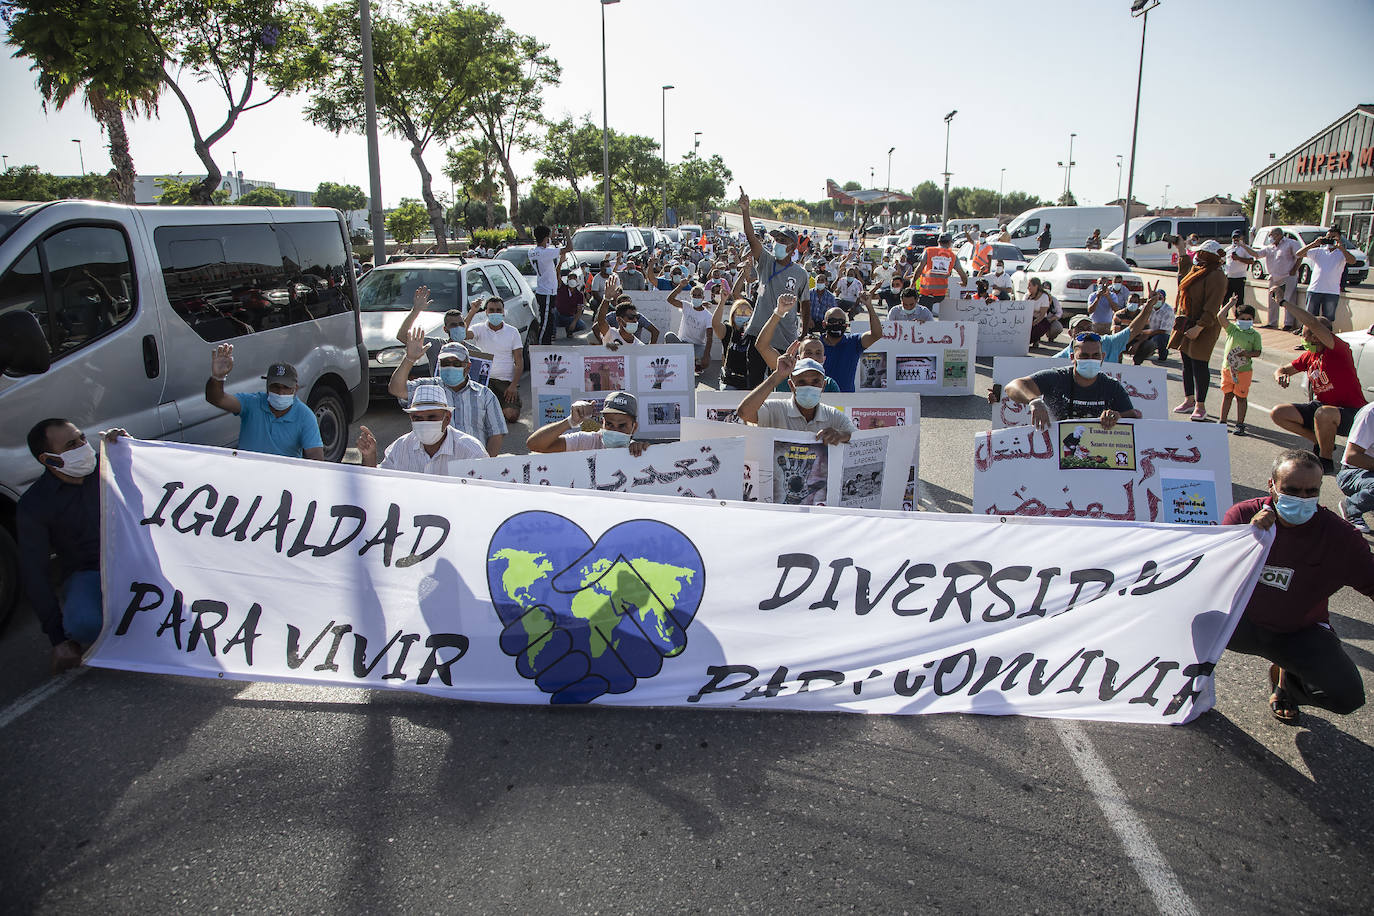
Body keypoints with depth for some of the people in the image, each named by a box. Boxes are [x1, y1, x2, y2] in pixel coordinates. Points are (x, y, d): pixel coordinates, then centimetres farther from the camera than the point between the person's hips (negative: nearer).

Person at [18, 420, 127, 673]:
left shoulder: (106, 466, -1)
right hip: (85, 573, -3)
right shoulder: (33, 506, -11)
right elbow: (34, 574, -10)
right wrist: (58, 638, -14)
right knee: (85, 624, -36)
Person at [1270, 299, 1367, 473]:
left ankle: (1326, 461, -16)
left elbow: (1313, 323, -35)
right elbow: (1283, 369, 18)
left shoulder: (1338, 349, -19)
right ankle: (1322, 441, 10)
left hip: (1349, 414, -8)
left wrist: (1284, 302, -29)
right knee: (1277, 413, 0)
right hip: (1321, 406, 8)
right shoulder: (1309, 356, 4)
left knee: (1323, 413, -41)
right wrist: (1280, 376, -9)